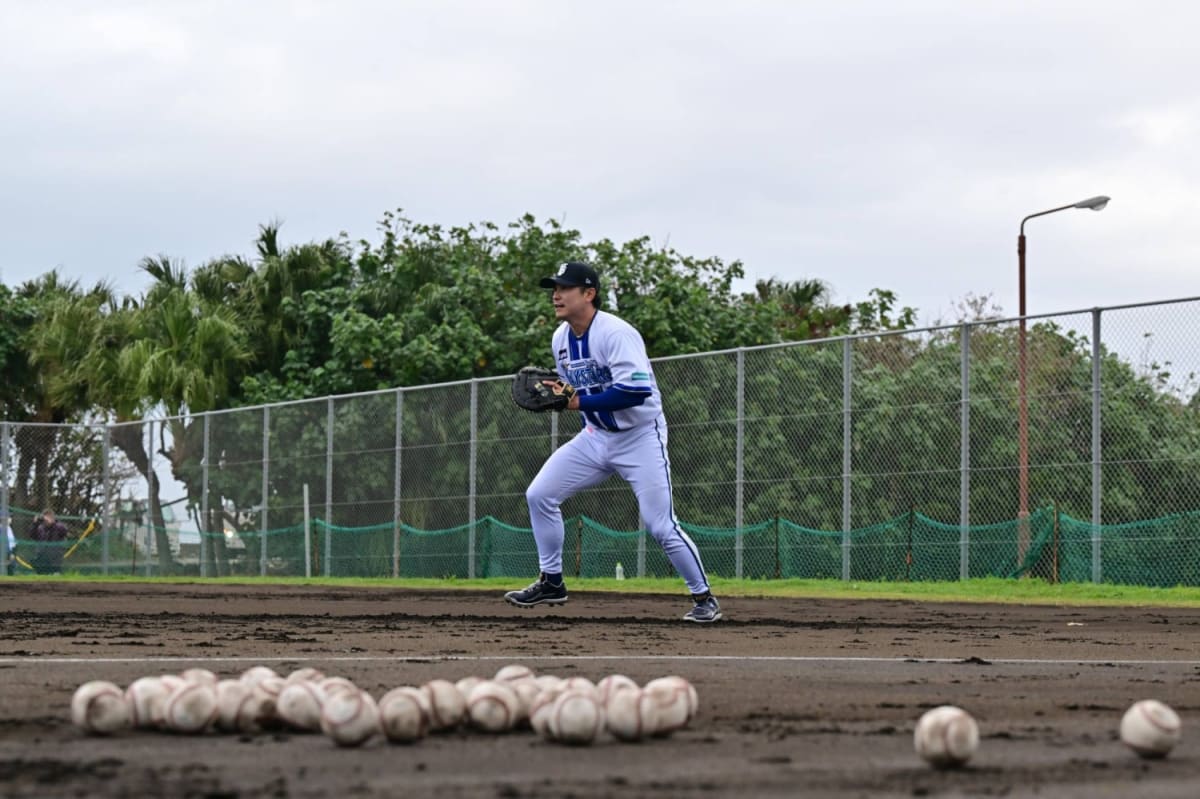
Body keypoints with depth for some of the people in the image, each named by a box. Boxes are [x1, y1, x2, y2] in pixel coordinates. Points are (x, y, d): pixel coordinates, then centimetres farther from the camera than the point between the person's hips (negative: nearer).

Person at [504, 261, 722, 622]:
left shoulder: (616, 333, -23)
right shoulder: (560, 339, 2)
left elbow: (638, 389, -34)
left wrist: (581, 402, -30)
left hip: (640, 438, -7)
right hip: (595, 437, 8)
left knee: (661, 527, -10)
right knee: (539, 495, -1)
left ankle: (704, 598, 6)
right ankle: (551, 583, 12)